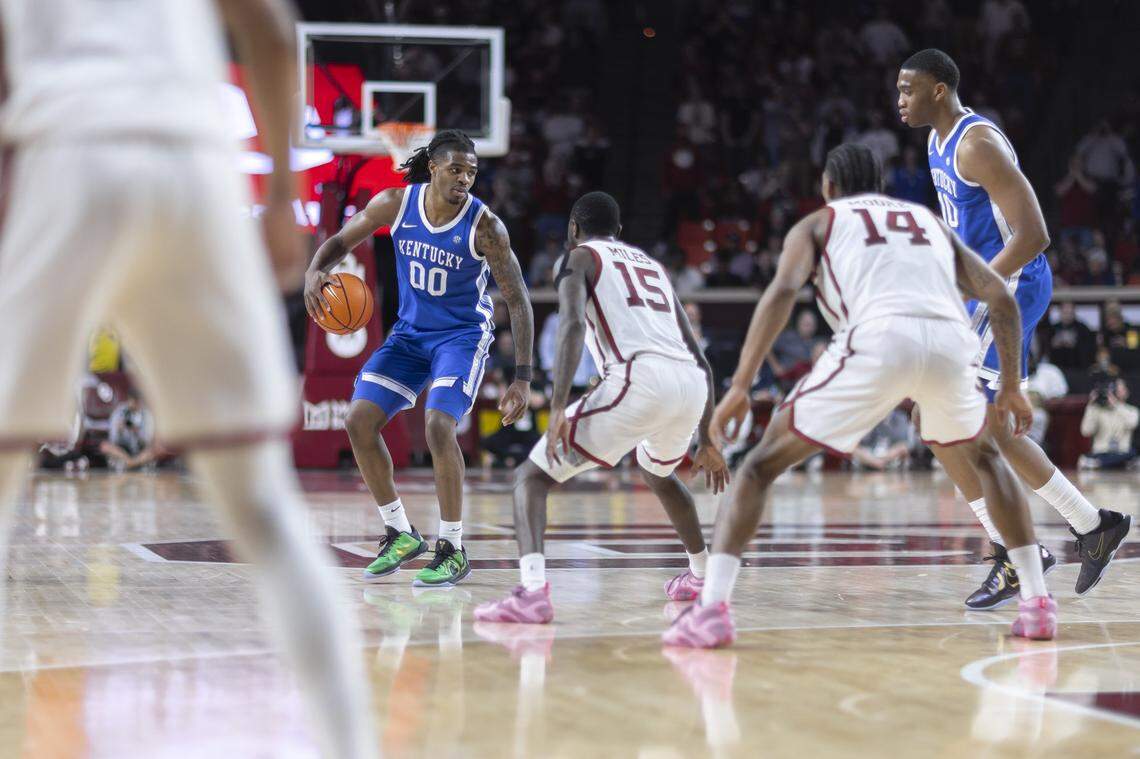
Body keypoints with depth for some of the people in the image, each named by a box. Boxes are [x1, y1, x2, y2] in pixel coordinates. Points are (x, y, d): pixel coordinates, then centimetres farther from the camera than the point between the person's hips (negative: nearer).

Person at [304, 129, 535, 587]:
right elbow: (341, 241, 1)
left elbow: (518, 301, -18)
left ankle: (453, 550, -11)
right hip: (409, 333, 5)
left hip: (463, 336, -5)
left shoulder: (484, 226, -21)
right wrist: (315, 272, -23)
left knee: (438, 427, -25)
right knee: (360, 421, -6)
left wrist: (522, 378, -24)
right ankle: (400, 534, 10)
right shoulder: (396, 203, -11)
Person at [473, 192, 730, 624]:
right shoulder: (654, 267, 34)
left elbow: (573, 323, -7)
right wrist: (705, 441, 37)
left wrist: (558, 408, -14)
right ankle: (701, 575, 49)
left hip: (638, 379, -6)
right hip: (692, 384, 6)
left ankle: (532, 591, -21)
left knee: (531, 476, 2)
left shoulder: (579, 257, 16)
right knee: (657, 473, 39)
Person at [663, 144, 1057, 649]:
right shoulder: (929, 220, 35)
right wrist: (1011, 386, 33)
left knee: (763, 463, 9)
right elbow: (1000, 297, 25)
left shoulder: (816, 223, 25)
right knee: (984, 458, 33)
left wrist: (740, 386, -1)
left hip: (878, 340, -3)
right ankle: (1037, 604, 26)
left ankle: (711, 610, -7)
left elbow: (783, 290, 4)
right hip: (950, 342, 4)